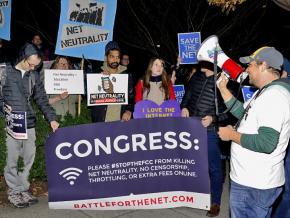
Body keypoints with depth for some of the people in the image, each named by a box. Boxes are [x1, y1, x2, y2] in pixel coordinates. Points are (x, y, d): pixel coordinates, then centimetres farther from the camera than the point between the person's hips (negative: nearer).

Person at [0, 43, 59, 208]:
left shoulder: (34, 76, 12)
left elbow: (42, 99, 12)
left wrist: (52, 118, 3)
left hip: (30, 123, 4)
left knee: (29, 157, 6)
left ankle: (23, 189, 21)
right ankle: (14, 191, 15)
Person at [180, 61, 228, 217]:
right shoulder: (196, 76, 6)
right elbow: (187, 95, 19)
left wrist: (214, 118, -20)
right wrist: (184, 107, 1)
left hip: (210, 131, -6)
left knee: (214, 166, 5)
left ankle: (216, 202, 22)